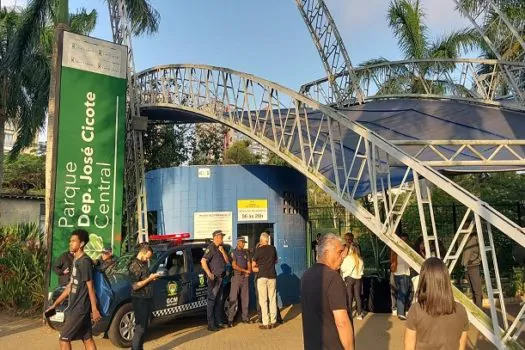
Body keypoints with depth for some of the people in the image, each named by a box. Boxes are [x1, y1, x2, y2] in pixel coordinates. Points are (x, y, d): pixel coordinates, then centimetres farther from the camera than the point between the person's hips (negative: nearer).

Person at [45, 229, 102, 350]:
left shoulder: (85, 261, -16)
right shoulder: (76, 261, 12)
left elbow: (90, 287, -17)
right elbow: (70, 286, 17)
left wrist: (94, 309, -17)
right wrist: (55, 304, 19)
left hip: (80, 308, -9)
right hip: (76, 307, 9)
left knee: (64, 339, 0)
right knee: (87, 339, 10)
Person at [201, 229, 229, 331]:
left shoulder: (220, 248, 14)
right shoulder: (211, 248, -12)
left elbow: (226, 261, 10)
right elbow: (203, 261, -21)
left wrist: (222, 251, -4)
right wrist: (209, 274, -23)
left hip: (220, 278, 9)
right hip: (214, 278, -9)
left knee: (219, 301, 14)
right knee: (211, 301, -4)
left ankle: (218, 322, 23)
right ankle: (211, 325, 0)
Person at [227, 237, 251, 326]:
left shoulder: (246, 252, 15)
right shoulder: (234, 252, -4)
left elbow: (249, 263, 14)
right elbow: (234, 266, -11)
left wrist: (248, 272, -5)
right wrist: (245, 270, -7)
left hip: (245, 277, 6)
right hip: (236, 276, -6)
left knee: (245, 298, 8)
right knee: (233, 298, -6)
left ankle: (245, 317, 15)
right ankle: (230, 319, -5)